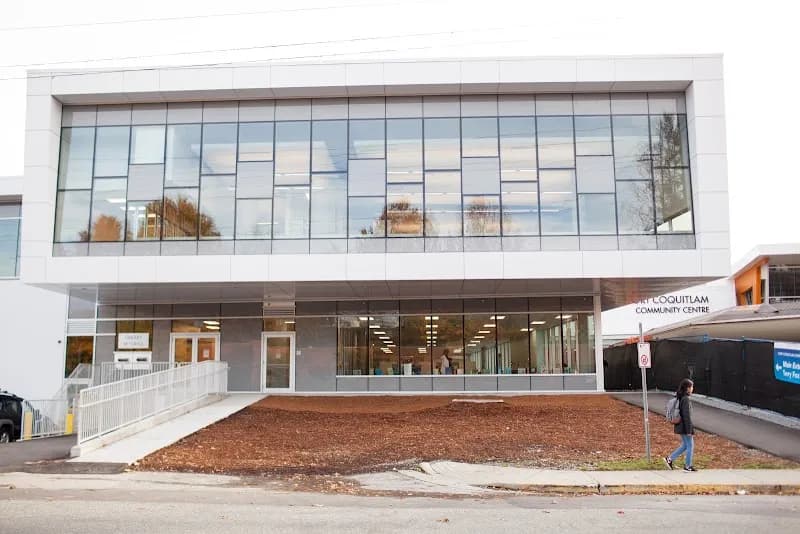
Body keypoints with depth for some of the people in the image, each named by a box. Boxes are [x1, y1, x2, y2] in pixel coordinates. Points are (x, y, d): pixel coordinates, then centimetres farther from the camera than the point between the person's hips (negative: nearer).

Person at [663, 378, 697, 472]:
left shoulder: (679, 397, 8)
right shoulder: (686, 399, -20)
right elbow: (687, 416, -21)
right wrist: (689, 430, -18)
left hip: (680, 426, 9)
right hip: (685, 426, -9)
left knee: (684, 445, 18)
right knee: (690, 446, 5)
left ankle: (669, 459, 15)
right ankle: (687, 466, 14)